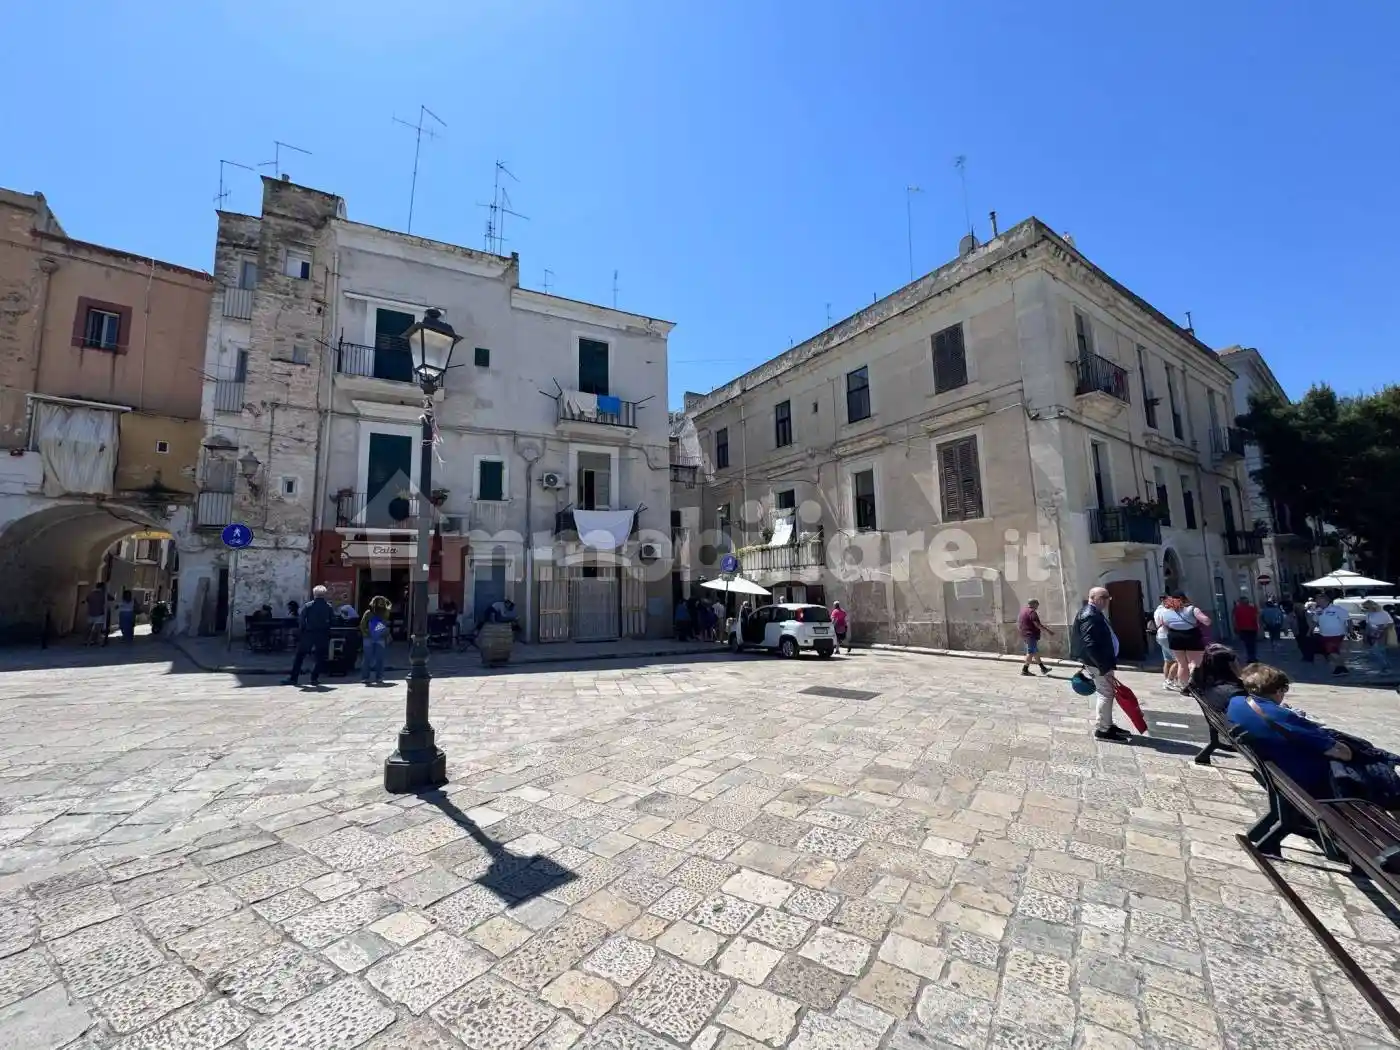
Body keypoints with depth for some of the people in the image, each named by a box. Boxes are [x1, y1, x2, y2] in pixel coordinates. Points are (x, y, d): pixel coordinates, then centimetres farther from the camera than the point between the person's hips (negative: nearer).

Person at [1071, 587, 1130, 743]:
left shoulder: (1095, 613, 13)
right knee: (1106, 693, -5)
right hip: (1097, 663, -11)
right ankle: (1101, 730, 3)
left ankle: (1107, 725, 29)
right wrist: (1104, 667, -26)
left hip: (1101, 661, 11)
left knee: (1106, 693, 17)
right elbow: (1090, 644, -28)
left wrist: (1107, 664, 20)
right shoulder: (1089, 616, -22)